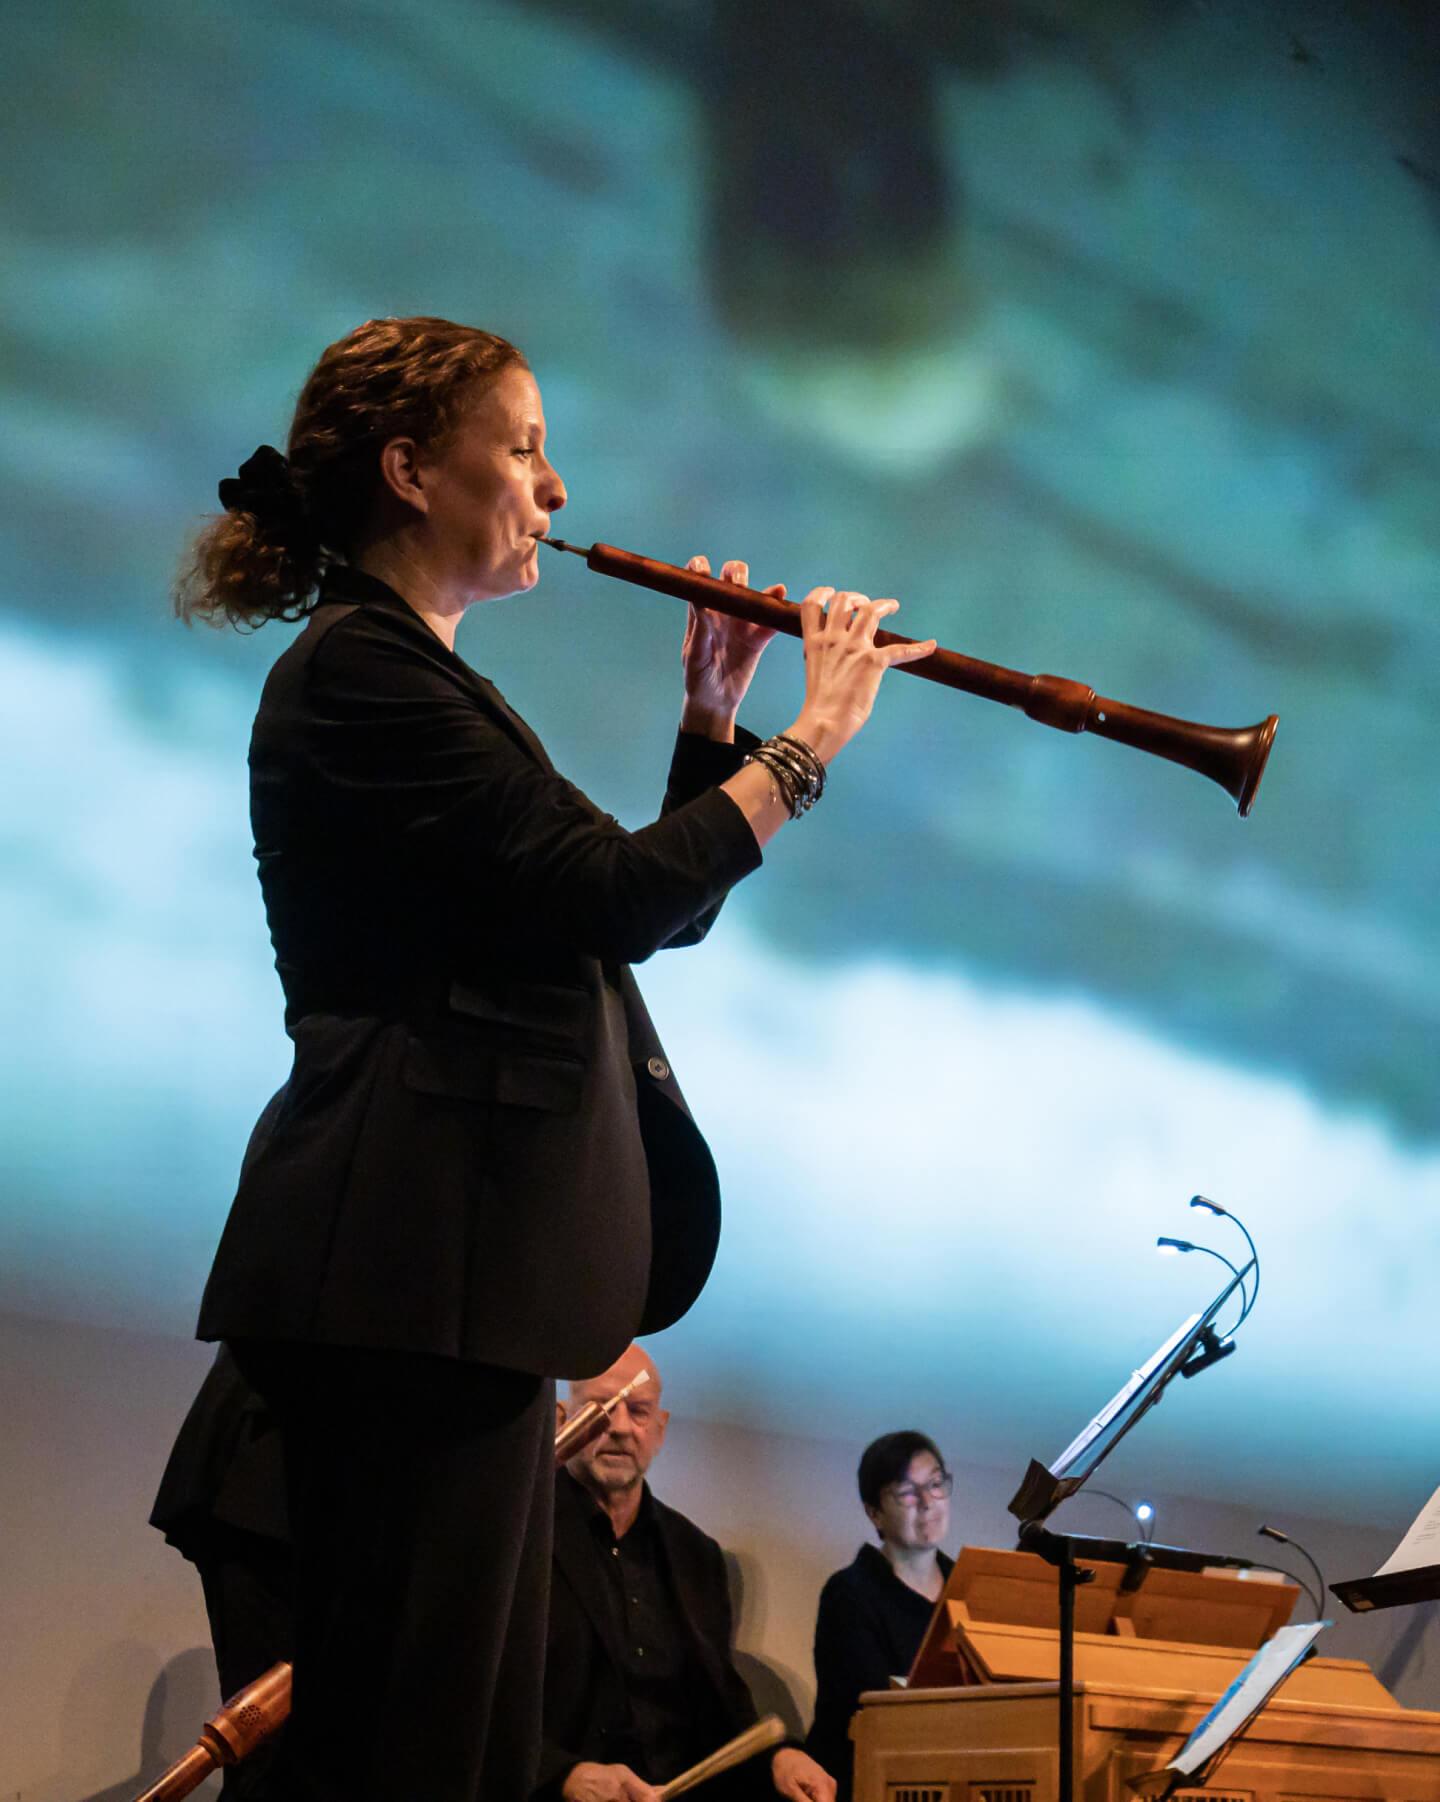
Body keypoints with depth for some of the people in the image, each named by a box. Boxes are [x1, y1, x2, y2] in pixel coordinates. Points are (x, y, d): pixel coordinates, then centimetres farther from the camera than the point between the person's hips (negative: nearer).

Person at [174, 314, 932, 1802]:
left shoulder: (420, 677, 23)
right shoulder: (358, 672, -9)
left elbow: (663, 907, 24)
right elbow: (615, 895, -17)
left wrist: (714, 721, 12)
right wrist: (808, 740, -6)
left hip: (466, 1264, 11)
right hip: (408, 1253, -11)